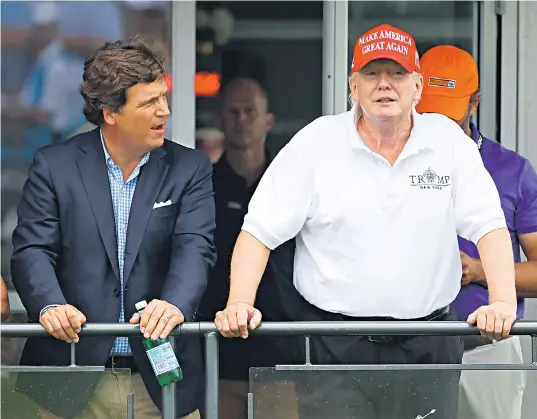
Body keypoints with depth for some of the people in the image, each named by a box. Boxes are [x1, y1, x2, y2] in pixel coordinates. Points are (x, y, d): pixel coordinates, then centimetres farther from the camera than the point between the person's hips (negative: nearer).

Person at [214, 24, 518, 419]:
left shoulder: (449, 140, 4)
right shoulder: (316, 143, 0)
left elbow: (489, 226, -2)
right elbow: (260, 230, -2)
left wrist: (503, 302, -17)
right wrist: (239, 304, -16)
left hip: (428, 346, 1)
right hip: (337, 346, -1)